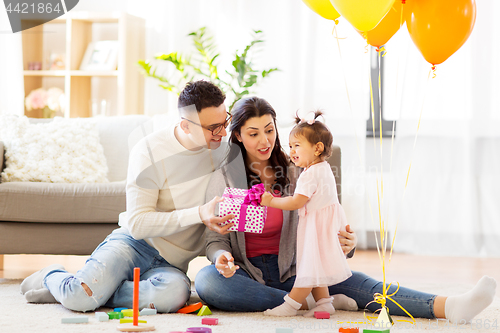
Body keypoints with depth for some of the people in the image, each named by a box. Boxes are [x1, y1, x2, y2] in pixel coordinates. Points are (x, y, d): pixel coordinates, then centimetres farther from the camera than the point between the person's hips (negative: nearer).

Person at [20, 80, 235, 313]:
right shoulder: (149, 151, -14)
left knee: (174, 293, -36)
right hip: (134, 243, -3)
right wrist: (198, 214, -27)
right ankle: (54, 276, 10)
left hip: (169, 264, 3)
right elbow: (137, 224, -18)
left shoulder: (222, 148, -1)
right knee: (80, 298, -31)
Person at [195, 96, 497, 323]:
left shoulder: (296, 174, 6)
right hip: (246, 275, -1)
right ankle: (308, 303, -29)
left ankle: (448, 307, -45)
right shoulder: (223, 179, -1)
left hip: (290, 271, 1)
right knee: (207, 281, -36)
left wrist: (345, 244, -22)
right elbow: (216, 240, -2)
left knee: (353, 282, -25)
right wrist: (221, 257, -27)